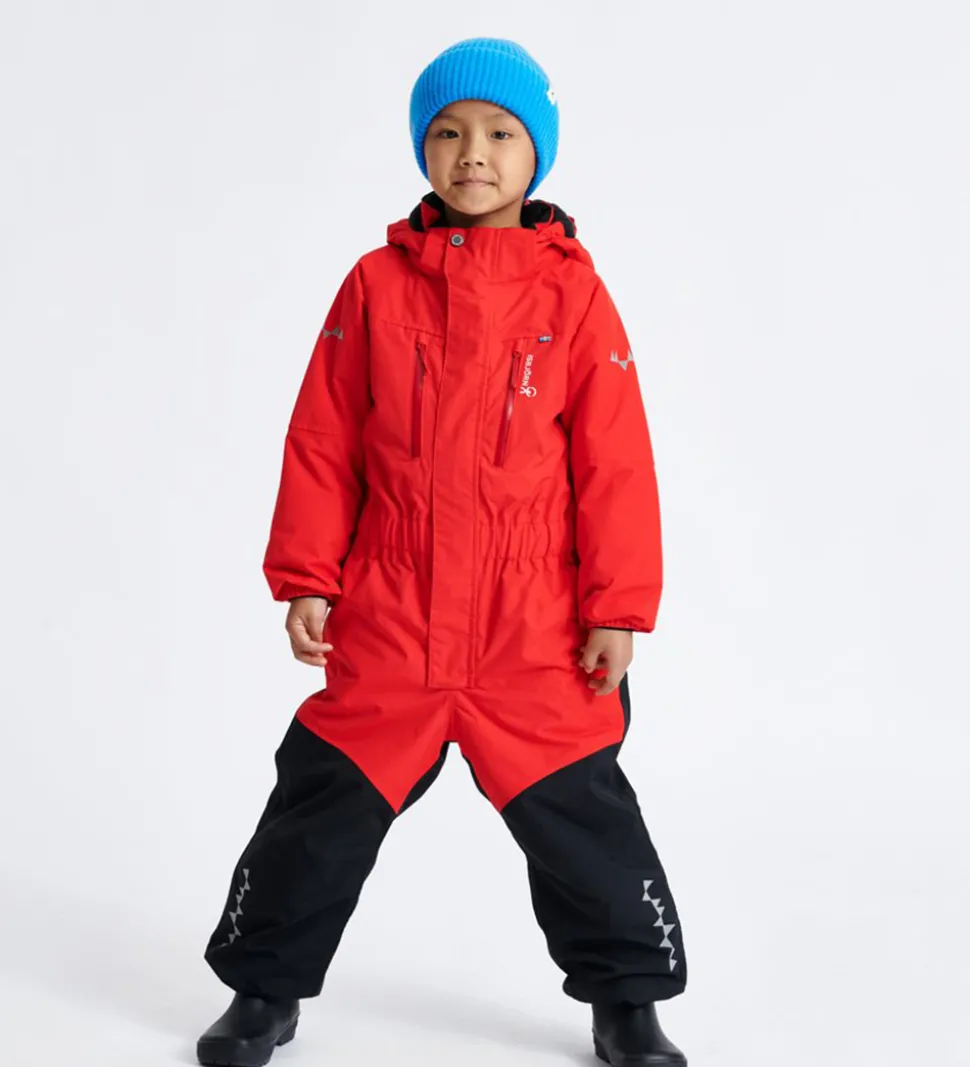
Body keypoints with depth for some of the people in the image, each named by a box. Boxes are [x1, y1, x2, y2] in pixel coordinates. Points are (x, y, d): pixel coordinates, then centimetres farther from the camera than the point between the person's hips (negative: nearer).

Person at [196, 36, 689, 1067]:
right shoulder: (377, 283, 1)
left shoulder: (573, 291, -3)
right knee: (320, 808, 8)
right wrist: (305, 581, 0)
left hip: (537, 634, -1)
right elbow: (321, 445, 3)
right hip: (385, 626, 1)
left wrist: (618, 609, -4)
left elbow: (615, 464, -2)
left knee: (583, 818, 8)